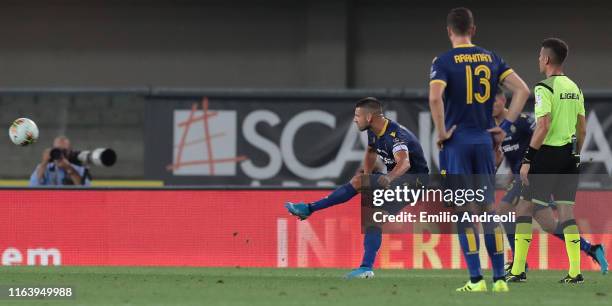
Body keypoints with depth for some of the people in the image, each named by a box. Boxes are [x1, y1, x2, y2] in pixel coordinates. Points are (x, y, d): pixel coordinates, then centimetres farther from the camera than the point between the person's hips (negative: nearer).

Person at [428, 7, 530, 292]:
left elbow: (435, 97, -24)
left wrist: (441, 132, -11)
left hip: (456, 141, -4)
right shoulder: (491, 59, 7)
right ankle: (499, 279, 7)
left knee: (464, 212, -1)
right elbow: (522, 90, 2)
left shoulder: (444, 62, -7)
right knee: (488, 210, 9)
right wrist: (505, 127, 5)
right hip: (484, 140, 4)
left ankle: (476, 279, -4)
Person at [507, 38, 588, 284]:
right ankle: (575, 272, 1)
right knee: (566, 209, 8)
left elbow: (543, 127, -19)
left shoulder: (544, 88, -12)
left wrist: (527, 160, -16)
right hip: (569, 154, 7)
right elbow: (582, 128, 14)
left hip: (547, 153, -7)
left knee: (524, 207, 1)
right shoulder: (574, 88, 11)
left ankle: (517, 270, -1)